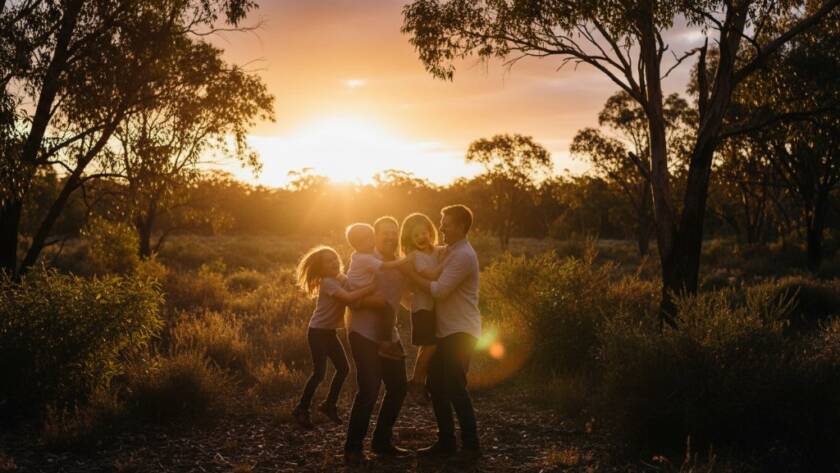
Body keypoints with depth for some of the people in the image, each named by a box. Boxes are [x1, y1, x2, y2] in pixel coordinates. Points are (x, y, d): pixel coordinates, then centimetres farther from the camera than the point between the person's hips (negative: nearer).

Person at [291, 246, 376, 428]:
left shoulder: (341, 278, 5)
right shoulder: (328, 282, -23)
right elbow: (348, 297, -38)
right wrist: (373, 287, -42)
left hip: (330, 332, 9)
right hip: (318, 332, -9)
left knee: (343, 368, 8)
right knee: (319, 373, -9)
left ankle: (329, 404, 24)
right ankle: (301, 409, 6)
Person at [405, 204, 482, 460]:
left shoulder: (463, 255, -16)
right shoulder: (452, 251, 17)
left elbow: (439, 290, -22)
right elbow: (440, 286, 20)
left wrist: (411, 272, -15)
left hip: (460, 332, -10)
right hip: (447, 331, 10)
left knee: (455, 387, -9)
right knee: (437, 385, 11)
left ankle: (471, 446, 0)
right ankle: (446, 442, 19)